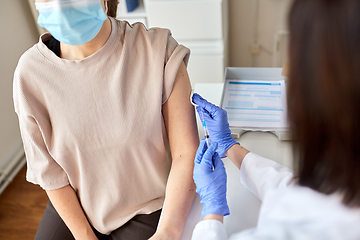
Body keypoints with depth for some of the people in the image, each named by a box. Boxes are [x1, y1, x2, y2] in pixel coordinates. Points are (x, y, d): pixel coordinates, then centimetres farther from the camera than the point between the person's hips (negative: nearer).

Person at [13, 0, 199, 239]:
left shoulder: (159, 51, -20)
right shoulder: (31, 72, -15)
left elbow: (187, 153, -19)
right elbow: (49, 172, -7)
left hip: (146, 207, -2)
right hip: (74, 205, 3)